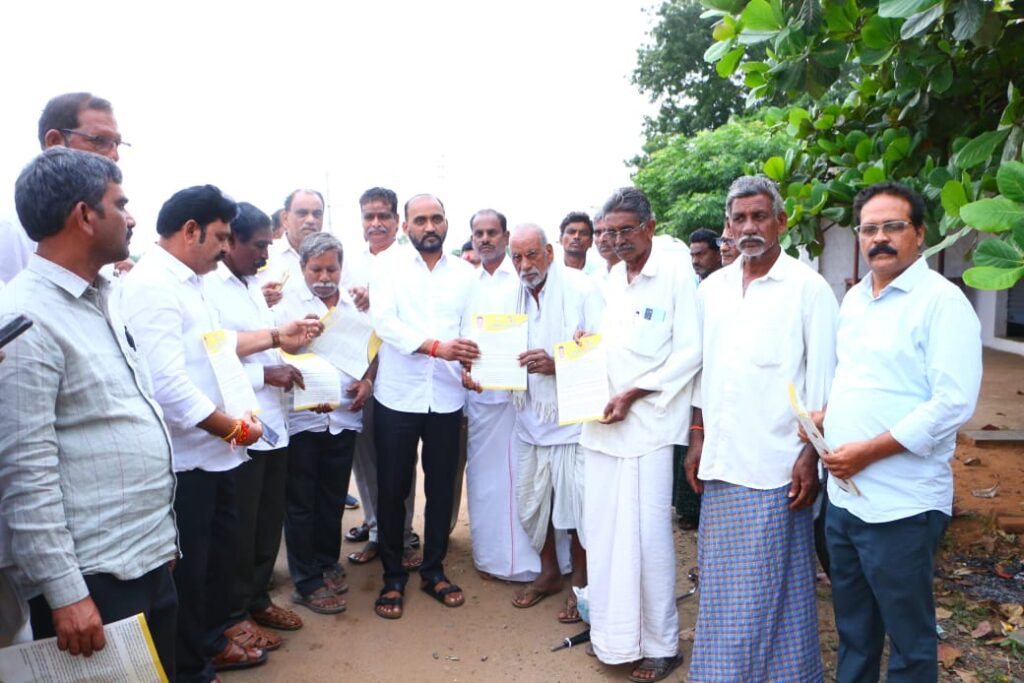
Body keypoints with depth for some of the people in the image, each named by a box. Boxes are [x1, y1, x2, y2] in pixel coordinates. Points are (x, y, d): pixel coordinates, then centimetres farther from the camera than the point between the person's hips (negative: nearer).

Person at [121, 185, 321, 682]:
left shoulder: (185, 281, 11)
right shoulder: (153, 285, -22)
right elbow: (167, 383, -30)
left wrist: (275, 336, 16)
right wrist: (234, 428, -20)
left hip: (209, 448, 10)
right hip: (182, 456, -10)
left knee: (221, 544, 22)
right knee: (186, 564, 7)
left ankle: (210, 642, 41)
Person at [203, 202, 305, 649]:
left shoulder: (253, 286, 14)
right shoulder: (206, 288, -14)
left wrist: (286, 355, 5)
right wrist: (264, 373, -19)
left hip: (272, 424, 8)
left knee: (269, 521, 18)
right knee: (239, 527, 8)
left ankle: (257, 598, 36)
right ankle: (233, 615, 26)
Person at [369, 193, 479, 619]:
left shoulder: (465, 273, 9)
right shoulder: (389, 267, 1)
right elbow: (384, 321, -12)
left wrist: (470, 364, -13)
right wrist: (436, 346, -24)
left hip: (447, 396, 2)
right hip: (397, 395, -2)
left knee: (441, 487, 11)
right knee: (392, 489, 6)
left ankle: (434, 571, 28)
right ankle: (393, 577, 23)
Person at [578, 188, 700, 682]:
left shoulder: (676, 272, -5)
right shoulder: (613, 277, 15)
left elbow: (689, 352, -10)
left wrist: (633, 394, -15)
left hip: (648, 422, -6)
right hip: (603, 420, 6)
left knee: (647, 535, -1)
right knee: (603, 529, 9)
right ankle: (613, 631, 25)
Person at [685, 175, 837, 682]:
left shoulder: (808, 287, -5)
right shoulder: (711, 289, 10)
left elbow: (823, 378, -6)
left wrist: (812, 455, -10)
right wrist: (699, 443, 13)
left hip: (775, 468, -5)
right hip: (720, 464, 5)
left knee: (773, 586, 6)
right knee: (722, 583, 16)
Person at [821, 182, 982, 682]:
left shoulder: (942, 300, -12)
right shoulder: (854, 299, 11)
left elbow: (954, 402, -19)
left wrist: (869, 451, -19)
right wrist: (824, 415, 3)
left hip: (901, 506, -7)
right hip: (843, 493, 7)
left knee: (908, 638, 10)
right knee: (853, 625, 23)